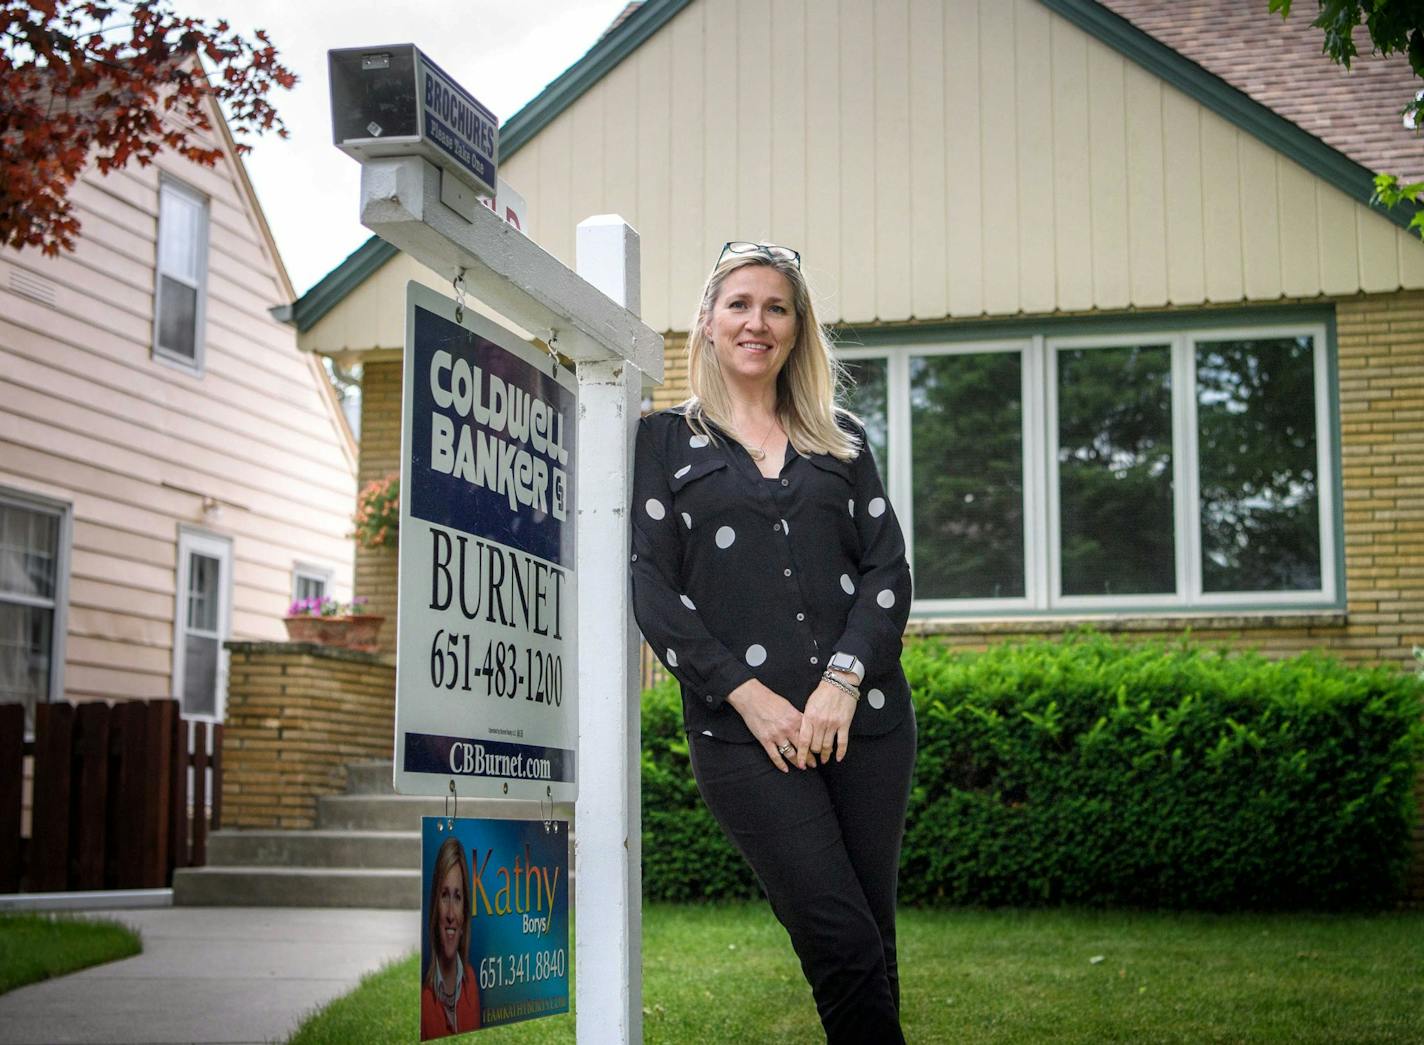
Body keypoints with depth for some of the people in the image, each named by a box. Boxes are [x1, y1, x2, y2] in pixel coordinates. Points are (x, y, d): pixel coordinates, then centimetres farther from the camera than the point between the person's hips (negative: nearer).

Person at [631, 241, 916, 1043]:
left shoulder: (840, 438, 17)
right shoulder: (667, 439, 10)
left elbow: (888, 570, 9)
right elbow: (653, 588, 2)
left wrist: (844, 681, -7)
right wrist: (746, 692, -9)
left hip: (861, 713, 3)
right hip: (742, 726, -3)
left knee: (872, 941, 3)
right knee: (844, 945, -12)